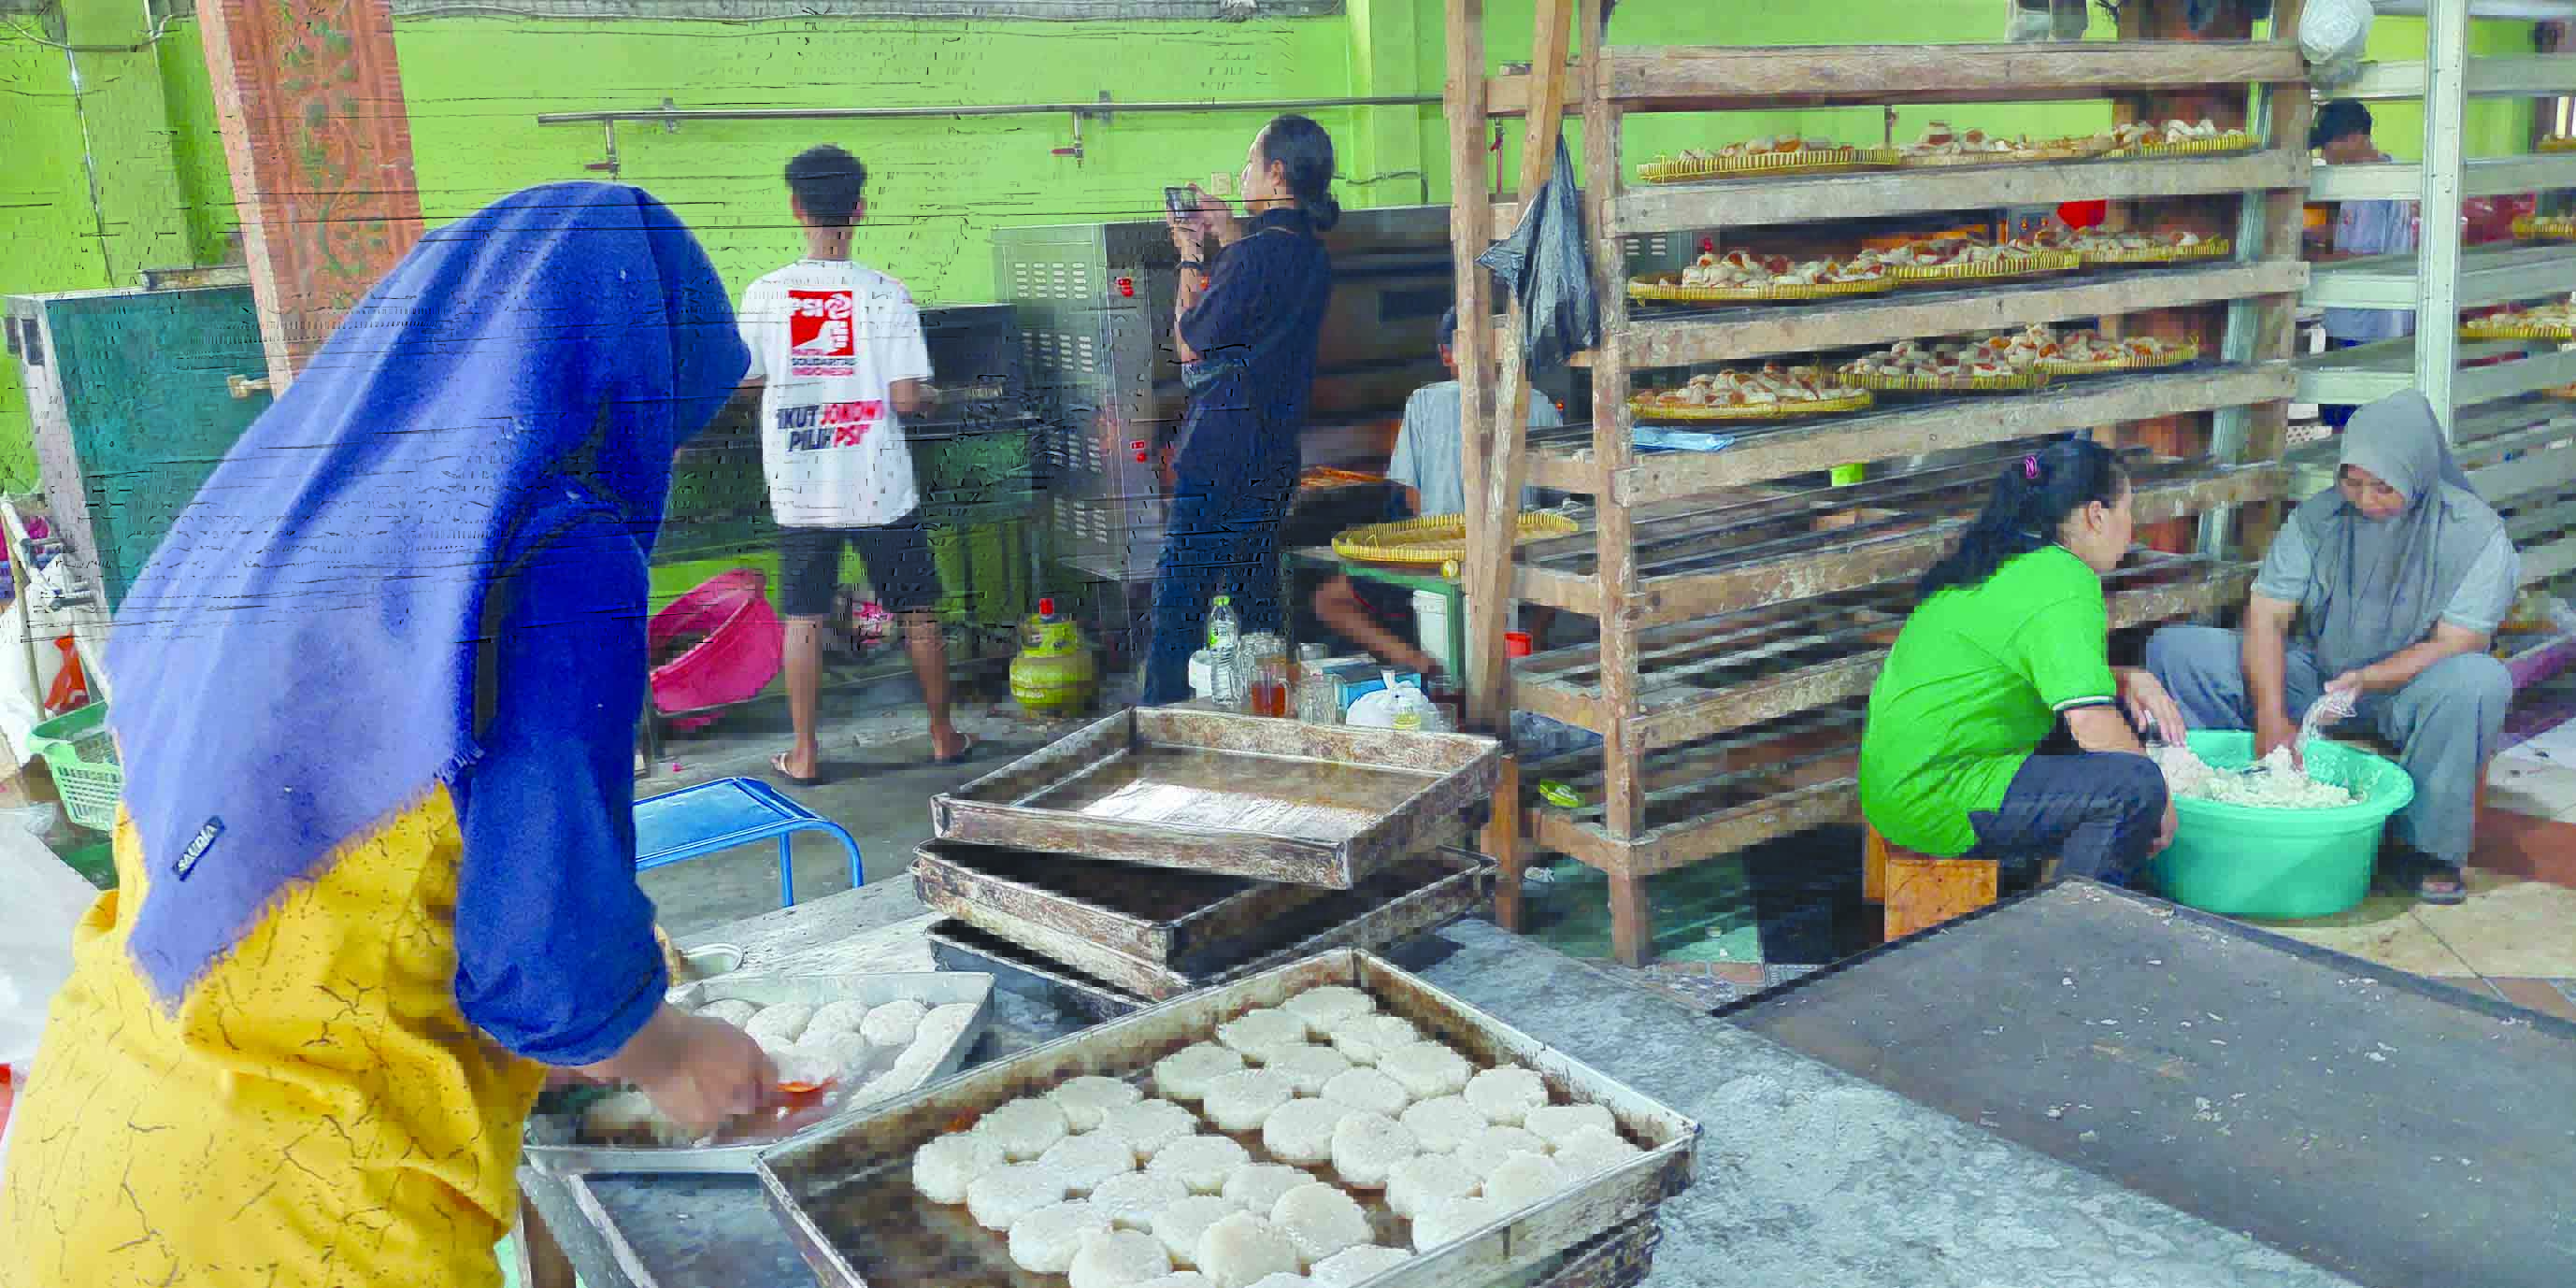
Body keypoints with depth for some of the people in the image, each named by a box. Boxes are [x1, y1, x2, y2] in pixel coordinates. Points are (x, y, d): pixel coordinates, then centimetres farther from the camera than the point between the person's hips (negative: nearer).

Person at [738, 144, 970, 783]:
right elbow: (907, 397, -14)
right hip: (880, 487, -1)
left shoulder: (764, 294, -4)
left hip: (799, 488, 2)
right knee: (918, 612, 12)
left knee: (803, 619, 10)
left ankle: (804, 754, 14)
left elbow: (746, 380, 4)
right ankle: (943, 736, 22)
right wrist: (928, 395, 8)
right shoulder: (886, 293, -9)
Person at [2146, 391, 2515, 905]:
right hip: (2313, 675, 2)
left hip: (2406, 688, -2)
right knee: (2174, 649, -17)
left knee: (2481, 681, -38)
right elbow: (2266, 616, -11)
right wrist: (2272, 718, -23)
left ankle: (2430, 848, -20)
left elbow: (2453, 645, -16)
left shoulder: (2476, 534, -11)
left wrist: (2366, 679, -33)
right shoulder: (2318, 517, -5)